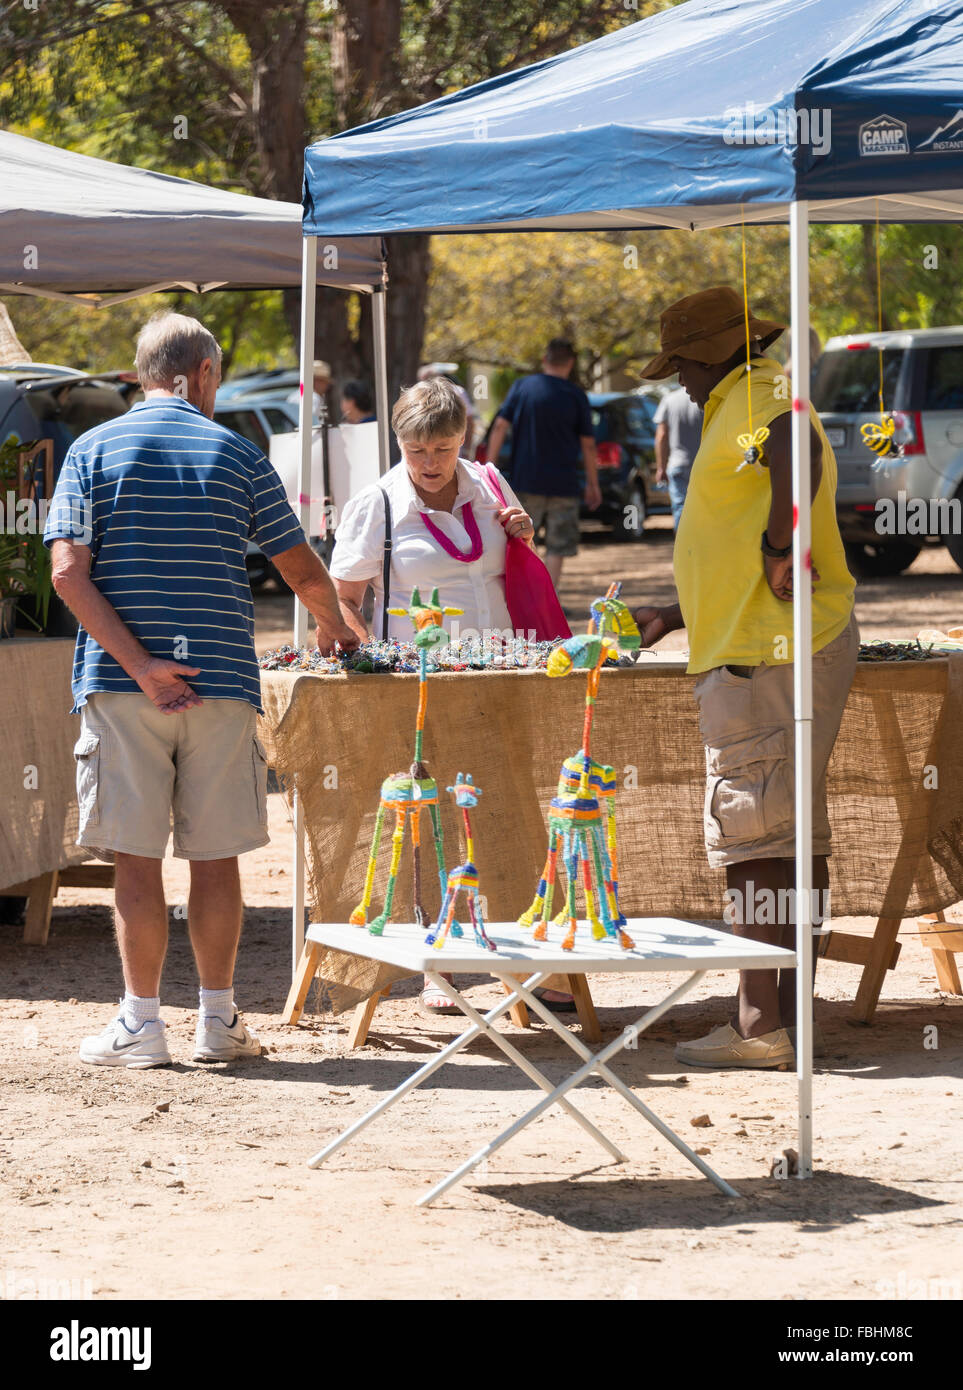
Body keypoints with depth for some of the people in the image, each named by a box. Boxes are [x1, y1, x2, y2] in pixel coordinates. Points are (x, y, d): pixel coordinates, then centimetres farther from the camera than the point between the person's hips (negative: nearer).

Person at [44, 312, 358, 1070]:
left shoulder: (93, 451, 4)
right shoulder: (235, 453, 4)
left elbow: (69, 571, -8)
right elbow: (304, 570, 7)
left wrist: (140, 664, -11)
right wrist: (335, 629, 27)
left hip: (121, 682, 0)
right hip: (221, 679, 1)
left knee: (135, 856, 2)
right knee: (215, 856, 8)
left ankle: (141, 1023, 2)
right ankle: (218, 1019, 13)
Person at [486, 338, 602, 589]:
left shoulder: (522, 387, 2)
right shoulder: (576, 396, -2)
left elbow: (500, 427, -3)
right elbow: (587, 445, 0)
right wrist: (592, 484, 9)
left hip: (526, 483, 1)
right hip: (563, 484, -1)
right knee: (557, 549, 4)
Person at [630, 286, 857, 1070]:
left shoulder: (754, 400, -8)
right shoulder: (756, 404, 24)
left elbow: (797, 454, -35)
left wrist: (778, 547, -28)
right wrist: (676, 616, 38)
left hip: (764, 654, -11)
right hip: (791, 646, 11)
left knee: (753, 839, -10)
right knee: (795, 839, 11)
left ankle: (759, 1026, -11)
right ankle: (791, 1016, 15)